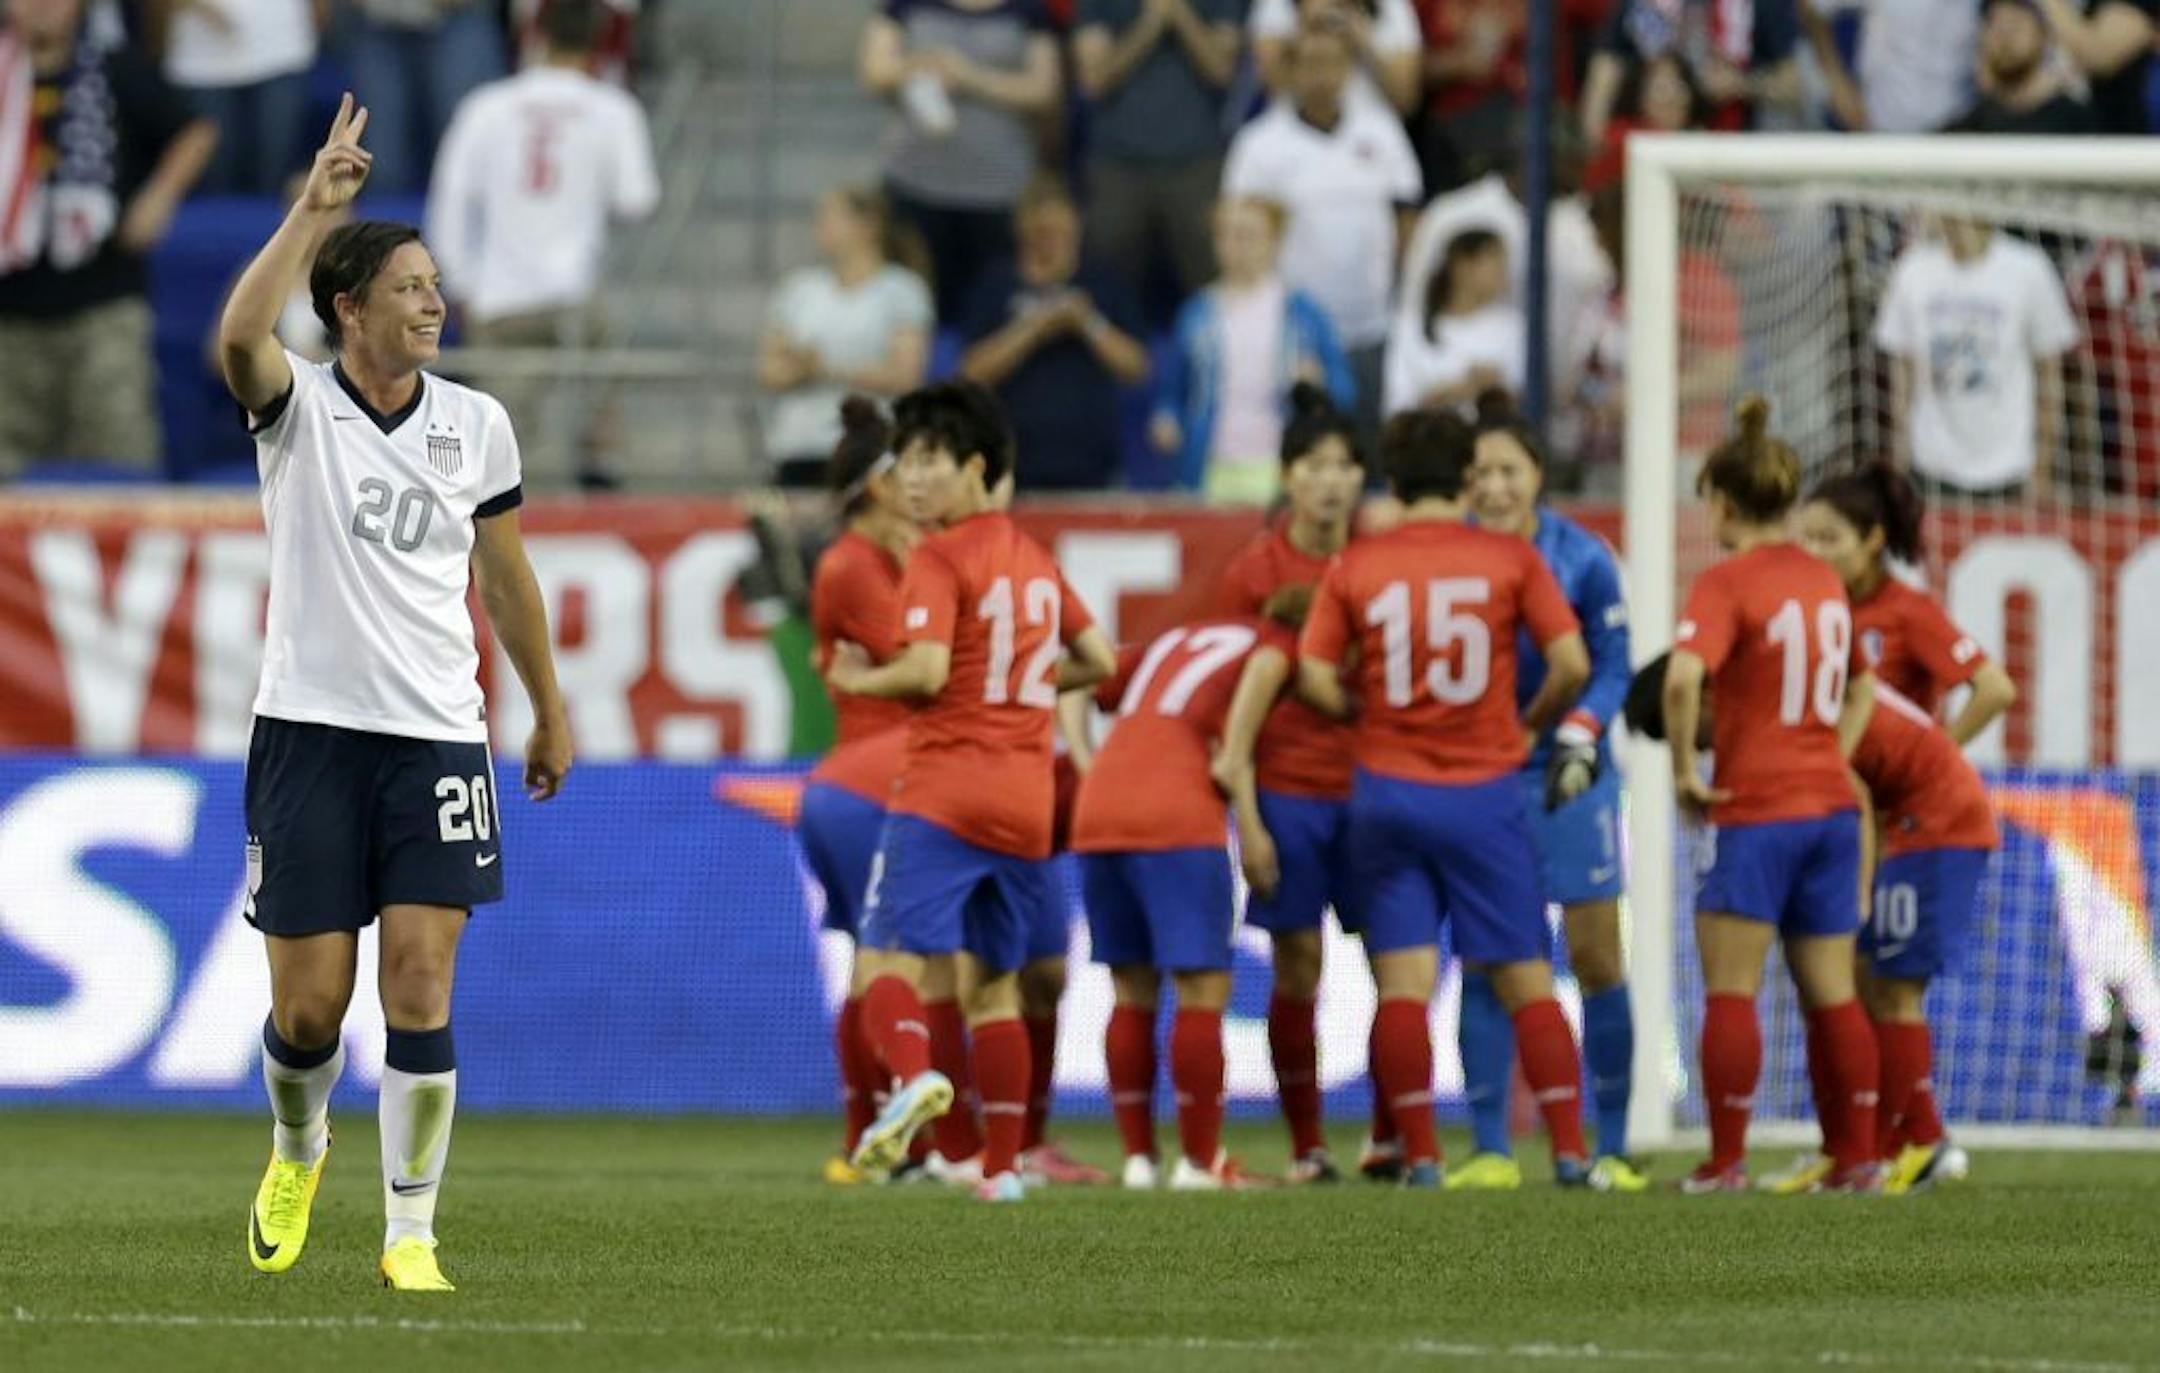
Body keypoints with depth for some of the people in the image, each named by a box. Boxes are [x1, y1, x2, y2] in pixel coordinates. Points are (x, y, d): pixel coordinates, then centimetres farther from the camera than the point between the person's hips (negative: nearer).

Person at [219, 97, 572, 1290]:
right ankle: (297, 1152, 34)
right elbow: (240, 339, -28)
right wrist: (313, 208, -29)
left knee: (420, 990, -9)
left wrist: (551, 711, 22)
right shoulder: (299, 407, -4)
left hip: (438, 738, 2)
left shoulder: (476, 424, 6)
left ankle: (411, 1234, -4)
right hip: (310, 731, -2)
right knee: (310, 1001, 1)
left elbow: (506, 577, 18)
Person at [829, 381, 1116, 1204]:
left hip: (944, 792, -7)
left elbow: (926, 670, -19)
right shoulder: (1034, 559, 16)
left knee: (890, 958, -13)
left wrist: (859, 680, -2)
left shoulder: (938, 561, -8)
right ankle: (1002, 1163, 9)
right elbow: (1099, 662, 20)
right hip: (1026, 799, 7)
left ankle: (913, 1076, -42)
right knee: (994, 981, 14)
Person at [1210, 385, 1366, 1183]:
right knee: (1297, 962, -1)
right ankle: (1306, 1146, 7)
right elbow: (1240, 692, 3)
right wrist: (1239, 790, -3)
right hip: (1287, 788, -2)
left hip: (1368, 784, 2)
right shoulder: (1256, 571, 2)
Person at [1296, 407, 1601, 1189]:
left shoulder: (1355, 567, 0)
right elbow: (1571, 663, -7)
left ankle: (1420, 1157, -3)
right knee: (1527, 980, 5)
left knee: (1403, 983, 1)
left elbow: (1315, 679, -5)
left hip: (1387, 792, 1)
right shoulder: (1510, 560, -2)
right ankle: (1571, 1153, 2)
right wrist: (1533, 726, 11)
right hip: (1484, 794, -1)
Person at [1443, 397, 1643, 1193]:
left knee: (1595, 956, 0)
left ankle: (1611, 1148, 7)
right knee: (1484, 963, 0)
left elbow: (1611, 665, -7)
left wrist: (1579, 740, -22)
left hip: (1567, 777, -1)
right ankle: (1490, 1150, 6)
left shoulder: (1582, 559, -9)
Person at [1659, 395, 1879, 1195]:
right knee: (1831, 993, 9)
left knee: (1730, 988, -1)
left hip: (1755, 809, -6)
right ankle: (1856, 1158, 10)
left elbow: (1682, 678, -27)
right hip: (1831, 806, 6)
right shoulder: (1824, 582, 11)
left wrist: (1684, 772, -15)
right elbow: (1861, 687, 25)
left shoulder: (1728, 583, -11)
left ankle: (1726, 1162, -2)